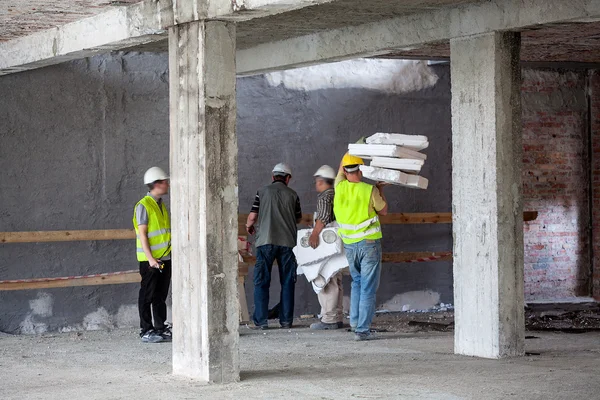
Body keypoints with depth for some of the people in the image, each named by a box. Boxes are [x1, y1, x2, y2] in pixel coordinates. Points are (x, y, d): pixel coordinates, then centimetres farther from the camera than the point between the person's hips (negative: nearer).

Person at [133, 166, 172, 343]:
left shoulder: (161, 205, 14)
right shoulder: (143, 205, -11)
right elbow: (142, 234, -15)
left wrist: (171, 253, 17)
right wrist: (150, 257, -21)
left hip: (165, 258, 8)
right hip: (150, 260, -8)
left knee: (161, 295, 11)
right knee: (147, 296, -2)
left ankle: (161, 329, 16)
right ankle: (146, 331, 2)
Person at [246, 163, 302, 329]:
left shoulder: (263, 192, 3)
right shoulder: (292, 194, 7)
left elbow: (252, 217, 1)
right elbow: (298, 218, 17)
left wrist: (249, 226, 23)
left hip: (266, 242, -1)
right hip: (287, 242, 1)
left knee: (262, 282, 3)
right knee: (287, 282, 9)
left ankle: (261, 320, -1)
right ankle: (286, 320, 9)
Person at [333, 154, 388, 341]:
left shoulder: (340, 188, -2)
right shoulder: (370, 190, -12)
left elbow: (341, 168, 19)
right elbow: (383, 210, 4)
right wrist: (380, 190, 17)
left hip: (349, 244, 4)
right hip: (369, 243, -4)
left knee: (357, 282, 24)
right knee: (368, 288, -1)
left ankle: (355, 321, 17)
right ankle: (362, 330, -4)